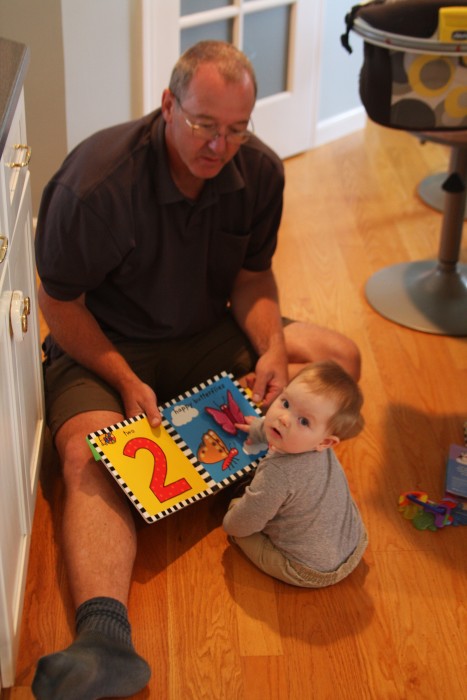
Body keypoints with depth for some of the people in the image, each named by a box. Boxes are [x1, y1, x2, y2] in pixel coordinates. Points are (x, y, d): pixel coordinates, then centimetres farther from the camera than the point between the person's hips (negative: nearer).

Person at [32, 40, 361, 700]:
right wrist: (126, 382, -23)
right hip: (102, 345, -4)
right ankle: (105, 637, -50)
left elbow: (253, 276, 3)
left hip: (206, 336, 5)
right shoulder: (97, 181, -24)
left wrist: (272, 349, -17)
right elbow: (59, 301, -15)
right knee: (89, 456, -34)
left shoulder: (260, 171, -9)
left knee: (339, 357, -11)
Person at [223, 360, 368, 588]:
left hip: (312, 573, -7)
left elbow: (243, 524, -22)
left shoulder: (277, 475, -37)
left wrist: (229, 523, 1)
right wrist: (258, 428, 31)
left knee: (234, 504, 2)